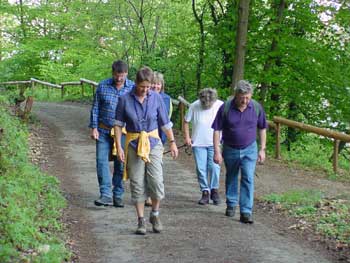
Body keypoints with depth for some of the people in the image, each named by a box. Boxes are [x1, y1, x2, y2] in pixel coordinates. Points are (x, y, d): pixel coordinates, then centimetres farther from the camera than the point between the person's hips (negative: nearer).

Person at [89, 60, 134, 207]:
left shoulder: (132, 88, -2)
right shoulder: (103, 86, 0)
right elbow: (95, 108, 5)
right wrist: (93, 128, -1)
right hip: (103, 131, 1)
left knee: (120, 164, 5)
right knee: (101, 161, -7)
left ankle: (118, 195, 14)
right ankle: (106, 195, -7)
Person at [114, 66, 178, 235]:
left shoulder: (156, 98, -1)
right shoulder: (125, 99, -4)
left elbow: (165, 123, 7)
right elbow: (118, 124, 1)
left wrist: (172, 142, 8)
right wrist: (118, 146, -5)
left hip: (153, 143, 0)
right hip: (134, 145, 0)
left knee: (156, 181, -9)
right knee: (137, 184, 2)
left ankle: (155, 215, 13)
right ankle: (141, 221, 12)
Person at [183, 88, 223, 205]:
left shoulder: (220, 106, -10)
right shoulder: (194, 106, -11)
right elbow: (186, 121, 3)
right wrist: (187, 137, -4)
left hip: (214, 143, -1)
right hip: (198, 143, 1)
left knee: (214, 167, -7)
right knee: (201, 168, 2)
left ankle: (214, 190, 11)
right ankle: (205, 192, 12)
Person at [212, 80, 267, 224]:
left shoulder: (256, 107, -10)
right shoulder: (225, 108, -16)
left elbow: (262, 129, 4)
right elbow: (217, 130, -10)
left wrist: (262, 149, 3)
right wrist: (217, 151, -13)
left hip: (249, 149, 0)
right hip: (230, 149, 0)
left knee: (248, 179, -11)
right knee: (231, 177, 17)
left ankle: (246, 212, -9)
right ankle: (231, 205, 37)